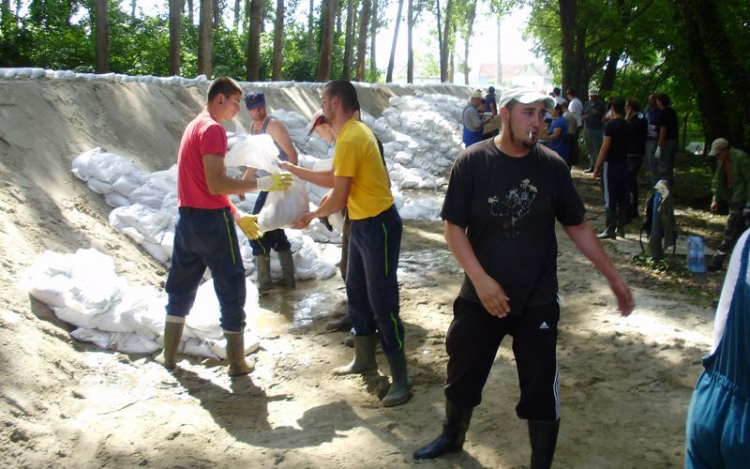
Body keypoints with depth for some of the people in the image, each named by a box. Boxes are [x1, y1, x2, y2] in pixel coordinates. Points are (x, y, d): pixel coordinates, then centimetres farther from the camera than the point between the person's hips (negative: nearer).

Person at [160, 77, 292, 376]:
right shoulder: (213, 129, -14)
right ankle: (237, 363, 10)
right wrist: (262, 183, -21)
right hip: (211, 221, -9)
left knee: (181, 287, 16)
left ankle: (169, 355, 25)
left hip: (188, 218, 9)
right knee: (232, 289, 2)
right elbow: (216, 185, -22)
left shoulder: (194, 126, 16)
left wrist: (237, 215, 19)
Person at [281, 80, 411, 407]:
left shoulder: (350, 139, -20)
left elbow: (339, 199, -18)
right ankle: (364, 359, 35)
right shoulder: (354, 132, 11)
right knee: (357, 294, 19)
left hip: (378, 225, -11)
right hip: (363, 224, 11)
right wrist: (292, 169, 19)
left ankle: (400, 379, 3)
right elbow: (334, 178, 16)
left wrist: (311, 216, 0)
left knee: (382, 302, -6)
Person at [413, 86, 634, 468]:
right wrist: (481, 279, -17)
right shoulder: (472, 162, -9)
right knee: (463, 374, 17)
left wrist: (613, 276, 3)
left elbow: (577, 226, 4)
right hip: (481, 296, 0)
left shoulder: (551, 166, -4)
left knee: (541, 387, 6)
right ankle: (452, 437, 44)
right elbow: (453, 226, -8)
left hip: (537, 300, 0)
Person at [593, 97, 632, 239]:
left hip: (610, 164, -7)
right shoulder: (628, 126, 7)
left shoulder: (611, 125, -14)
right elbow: (628, 145, 16)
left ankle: (610, 230, -4)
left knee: (610, 198, -4)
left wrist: (596, 167, -11)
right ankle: (621, 228, 15)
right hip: (624, 163, 7)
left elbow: (605, 148, -15)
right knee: (622, 197, 10)